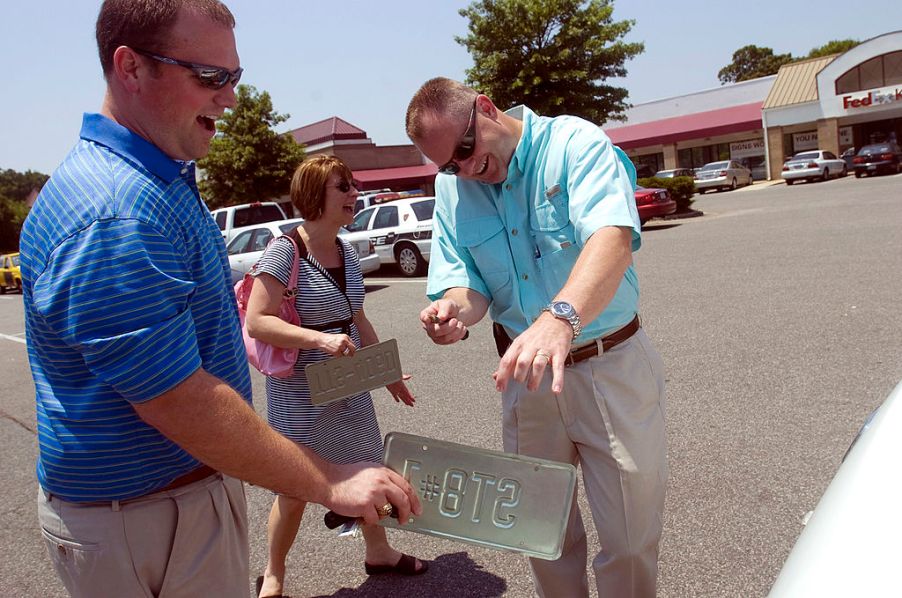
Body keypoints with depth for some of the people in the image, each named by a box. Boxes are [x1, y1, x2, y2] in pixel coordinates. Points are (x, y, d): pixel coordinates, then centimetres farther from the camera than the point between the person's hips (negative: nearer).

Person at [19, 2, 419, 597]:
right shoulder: (115, 213, -28)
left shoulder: (162, 181, 8)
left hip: (195, 483, 10)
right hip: (141, 519, -10)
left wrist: (220, 312, 13)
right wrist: (328, 483, -24)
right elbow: (179, 404, -29)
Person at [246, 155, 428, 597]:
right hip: (300, 394, -6)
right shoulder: (284, 252, -16)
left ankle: (379, 552, 40)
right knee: (295, 492, 8)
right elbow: (257, 322, -22)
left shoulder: (346, 252, 5)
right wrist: (320, 339, -32)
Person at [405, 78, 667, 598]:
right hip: (525, 372, 4)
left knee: (631, 538, 6)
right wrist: (457, 309, -25)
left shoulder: (574, 143, -15)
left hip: (612, 366, -4)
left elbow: (613, 238, -31)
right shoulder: (452, 188, 2)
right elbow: (467, 279, -1)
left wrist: (560, 317, -49)